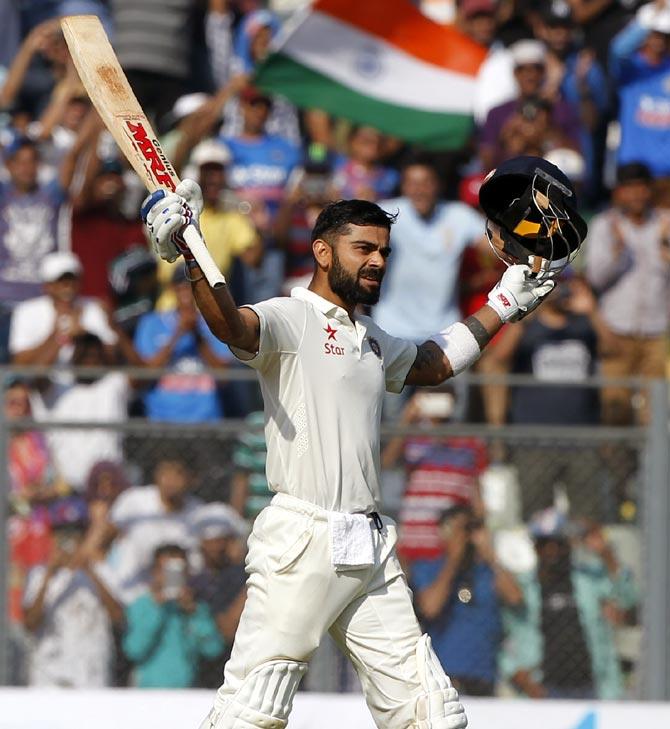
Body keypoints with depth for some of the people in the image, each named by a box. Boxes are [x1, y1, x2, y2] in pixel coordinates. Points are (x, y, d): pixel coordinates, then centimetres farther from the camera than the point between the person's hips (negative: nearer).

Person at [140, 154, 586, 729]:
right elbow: (232, 325, -26)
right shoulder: (290, 319, -4)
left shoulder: (373, 339, 22)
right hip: (301, 545, -8)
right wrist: (190, 256, -43)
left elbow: (435, 363, 41)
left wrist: (504, 305, 38)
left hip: (371, 551, 8)